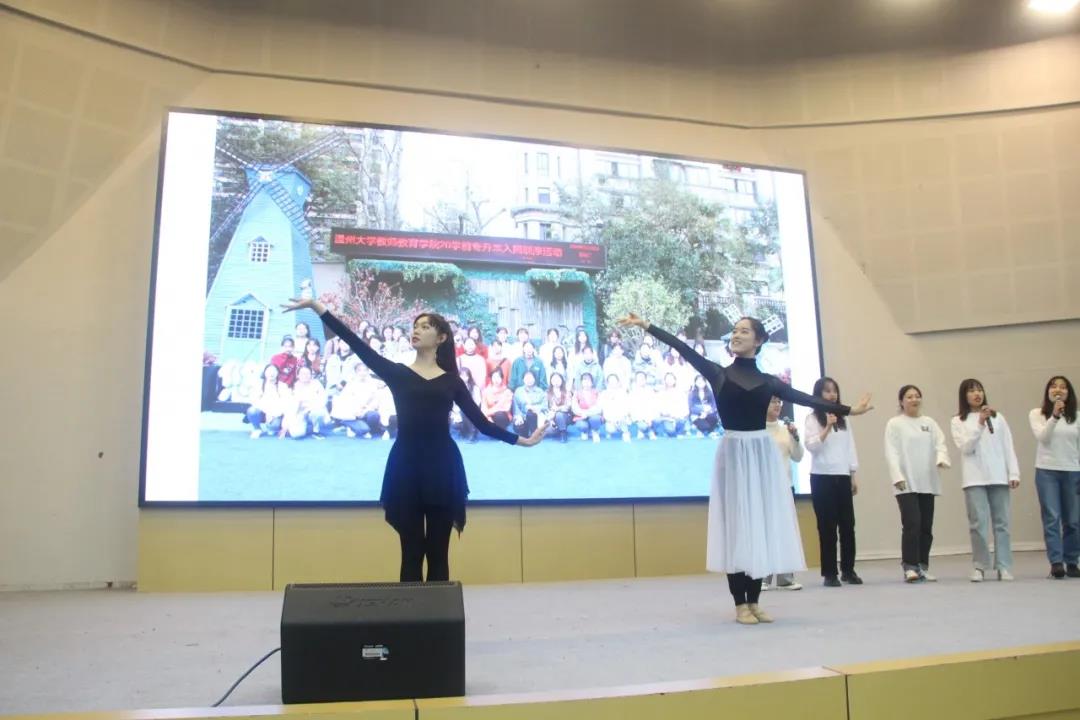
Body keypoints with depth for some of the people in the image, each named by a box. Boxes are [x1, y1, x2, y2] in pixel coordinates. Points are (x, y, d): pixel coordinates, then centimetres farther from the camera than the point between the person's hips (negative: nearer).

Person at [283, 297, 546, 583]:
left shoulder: (451, 381, 9)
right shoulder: (397, 372, 7)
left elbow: (482, 423, 9)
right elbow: (356, 344, -2)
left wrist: (521, 440, 6)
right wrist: (317, 307, -8)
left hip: (442, 466, 0)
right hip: (406, 465, 0)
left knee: (438, 553, 7)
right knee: (411, 552, 5)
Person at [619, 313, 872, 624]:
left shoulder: (768, 381, 8)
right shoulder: (718, 374, 2)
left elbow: (806, 399, 9)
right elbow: (682, 348, -3)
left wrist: (848, 409, 8)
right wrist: (646, 326, -8)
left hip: (762, 454, 3)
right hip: (733, 453, -3)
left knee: (763, 525, 6)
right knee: (736, 525, 0)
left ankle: (754, 602, 17)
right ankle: (740, 605, 8)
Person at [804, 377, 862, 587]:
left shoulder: (844, 419, 14)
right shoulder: (812, 418, -2)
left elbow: (850, 447, 14)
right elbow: (811, 446, -14)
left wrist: (853, 477, 10)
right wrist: (827, 427, -23)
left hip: (843, 477, 5)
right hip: (822, 477, -5)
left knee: (847, 524, 4)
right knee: (827, 526, -2)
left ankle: (848, 570, 16)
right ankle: (829, 573, 4)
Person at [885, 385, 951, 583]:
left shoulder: (929, 422, 14)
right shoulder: (894, 424, 1)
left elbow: (940, 444, 3)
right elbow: (891, 453, -6)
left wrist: (942, 459, -19)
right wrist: (897, 476, -18)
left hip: (927, 482, 5)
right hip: (906, 483, -5)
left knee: (926, 527, 7)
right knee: (912, 524, -14)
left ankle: (923, 567, 16)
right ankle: (909, 567, -7)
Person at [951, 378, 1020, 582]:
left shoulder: (997, 417, 11)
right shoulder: (958, 422, 6)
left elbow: (1008, 447, 8)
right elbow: (966, 447, -7)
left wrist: (1014, 473, 0)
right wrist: (980, 423, -15)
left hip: (998, 477, 2)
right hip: (974, 479, -2)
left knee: (1001, 522, 3)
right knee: (978, 523, -6)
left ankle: (1003, 567, 10)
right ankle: (979, 567, 5)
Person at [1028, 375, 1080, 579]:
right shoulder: (1037, 414, 2)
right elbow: (1042, 437, -13)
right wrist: (1055, 415, -25)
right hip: (1046, 471, -2)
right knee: (1052, 518, -6)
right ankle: (1056, 563, -5)